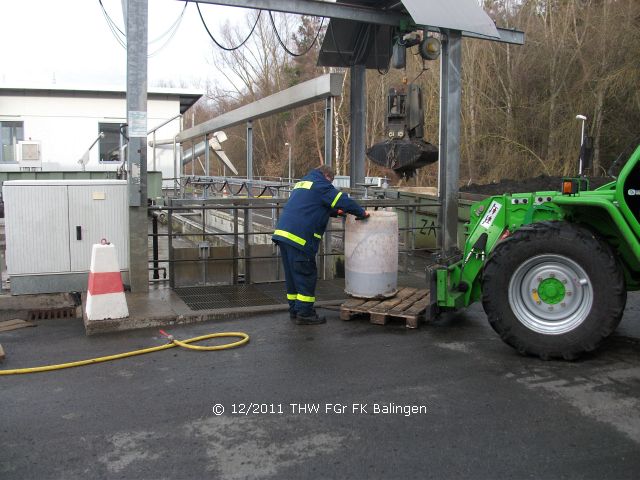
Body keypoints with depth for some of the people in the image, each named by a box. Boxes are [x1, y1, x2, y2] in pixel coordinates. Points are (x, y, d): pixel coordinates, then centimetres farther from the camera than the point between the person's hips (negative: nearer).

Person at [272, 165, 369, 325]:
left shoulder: (302, 183, 27)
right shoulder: (320, 185, -1)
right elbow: (342, 200, -7)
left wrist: (334, 212, 33)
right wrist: (361, 213, 4)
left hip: (283, 232, 9)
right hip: (299, 237, -9)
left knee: (292, 275, 15)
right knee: (306, 275, -1)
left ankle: (294, 310, 22)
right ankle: (304, 313, 3)